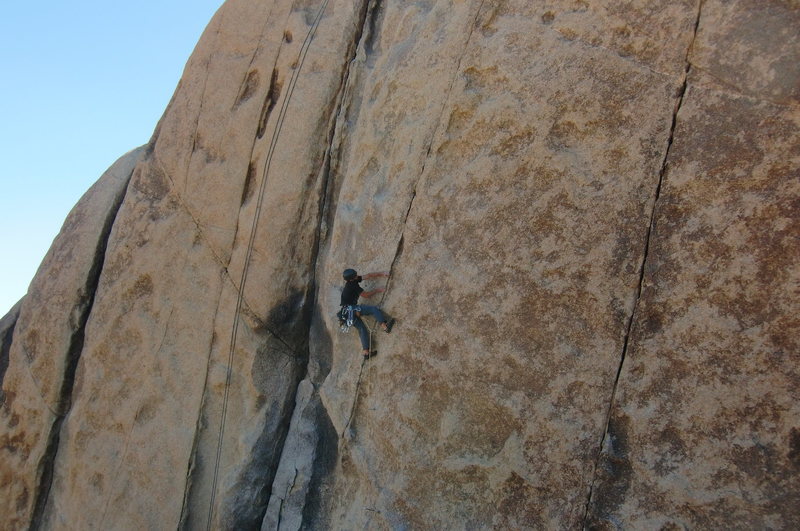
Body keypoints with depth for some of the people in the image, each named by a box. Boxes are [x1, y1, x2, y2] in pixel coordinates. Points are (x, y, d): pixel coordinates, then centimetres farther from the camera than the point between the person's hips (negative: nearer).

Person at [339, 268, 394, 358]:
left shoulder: (353, 281, 10)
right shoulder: (353, 285, -14)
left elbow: (368, 276, 13)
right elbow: (366, 295, -7)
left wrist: (381, 274, 11)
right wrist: (377, 290, 4)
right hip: (352, 308, -9)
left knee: (362, 328, 9)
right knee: (374, 309, -11)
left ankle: (366, 352, 6)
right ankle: (385, 327, -28)